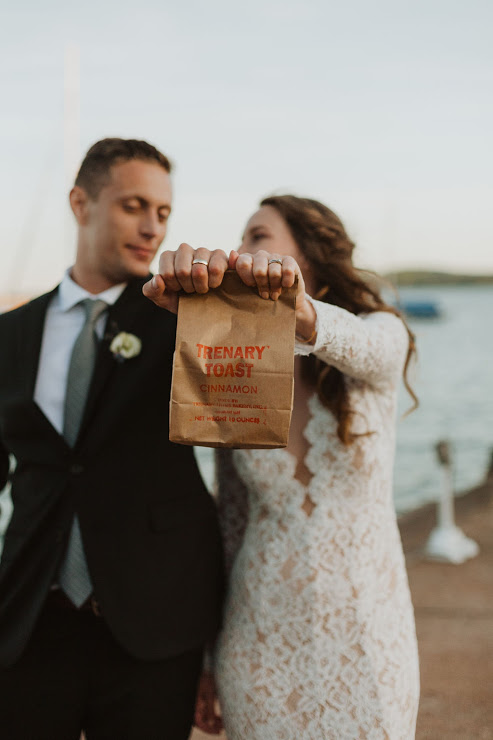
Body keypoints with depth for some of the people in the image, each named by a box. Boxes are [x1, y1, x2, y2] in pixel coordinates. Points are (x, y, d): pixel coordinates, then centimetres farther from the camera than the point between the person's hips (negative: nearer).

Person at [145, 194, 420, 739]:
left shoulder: (381, 336, -5)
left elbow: (360, 346, -31)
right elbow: (230, 526, 5)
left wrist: (296, 305, -53)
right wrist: (207, 663, 8)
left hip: (362, 631, -2)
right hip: (261, 636, 2)